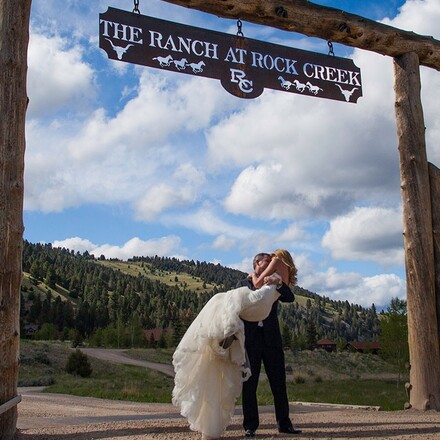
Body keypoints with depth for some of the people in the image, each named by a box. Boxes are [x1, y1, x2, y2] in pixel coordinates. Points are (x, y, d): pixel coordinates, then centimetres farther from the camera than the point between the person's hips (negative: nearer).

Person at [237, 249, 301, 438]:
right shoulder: (244, 283, 12)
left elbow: (290, 298, 1)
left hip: (271, 338, 2)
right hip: (250, 338, -2)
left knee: (279, 382, 5)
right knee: (249, 383, 0)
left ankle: (284, 423, 13)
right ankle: (250, 425, 5)